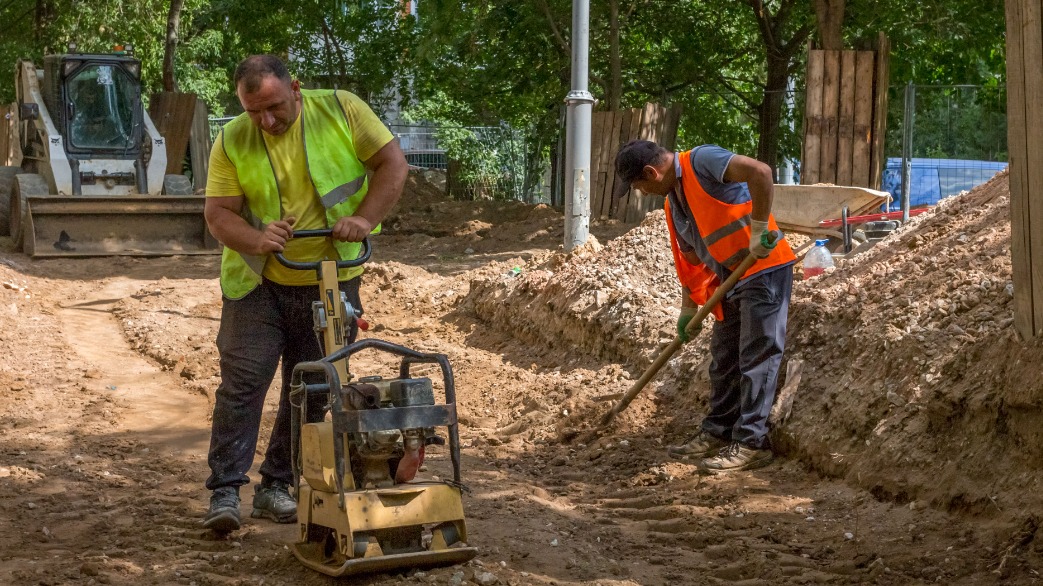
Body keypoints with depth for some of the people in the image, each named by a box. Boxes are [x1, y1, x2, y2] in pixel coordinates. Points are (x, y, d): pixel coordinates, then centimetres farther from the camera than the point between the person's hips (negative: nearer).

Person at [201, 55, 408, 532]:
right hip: (257, 283, -1)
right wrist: (256, 239, -28)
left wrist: (364, 218, -23)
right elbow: (218, 213, -8)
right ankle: (225, 489, -1)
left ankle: (277, 486, 20)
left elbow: (392, 163, -9)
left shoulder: (340, 110, -8)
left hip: (331, 283, 1)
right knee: (242, 381, -7)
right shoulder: (232, 141, -7)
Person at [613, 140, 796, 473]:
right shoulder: (673, 203, 13)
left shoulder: (701, 161, -15)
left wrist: (759, 229, -25)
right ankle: (718, 433, 23)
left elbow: (760, 172, -29)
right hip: (730, 278, 10)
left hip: (764, 269, -10)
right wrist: (688, 311, 18)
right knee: (724, 358, 14)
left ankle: (751, 443, -5)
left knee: (757, 357, -7)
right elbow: (690, 258, 20)